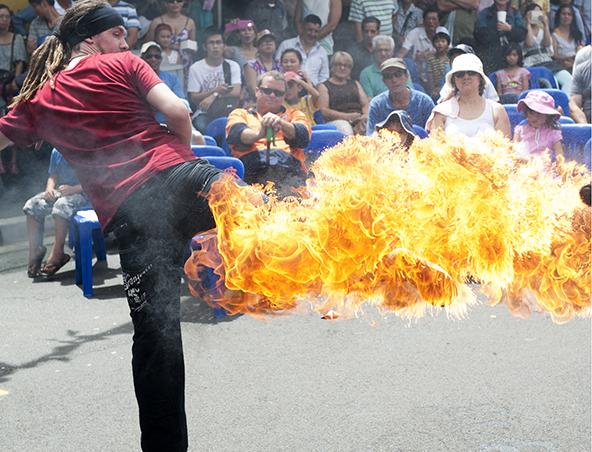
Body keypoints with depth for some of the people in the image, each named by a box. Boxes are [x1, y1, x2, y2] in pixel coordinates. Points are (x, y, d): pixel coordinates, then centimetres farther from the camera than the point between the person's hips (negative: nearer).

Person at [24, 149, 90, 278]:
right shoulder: (57, 152, 11)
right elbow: (53, 176, 18)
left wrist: (73, 189, -25)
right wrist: (50, 188, -5)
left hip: (82, 193, -6)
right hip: (60, 191, 6)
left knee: (62, 204, -37)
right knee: (33, 205, -18)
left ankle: (57, 255, -28)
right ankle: (34, 251, -9)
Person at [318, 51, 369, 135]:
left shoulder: (355, 84, 31)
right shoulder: (324, 86, 15)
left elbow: (366, 104, 21)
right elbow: (323, 111, 0)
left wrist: (365, 115, -6)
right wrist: (347, 116, -14)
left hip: (359, 118, 4)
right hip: (336, 120, -3)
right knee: (346, 131, -41)